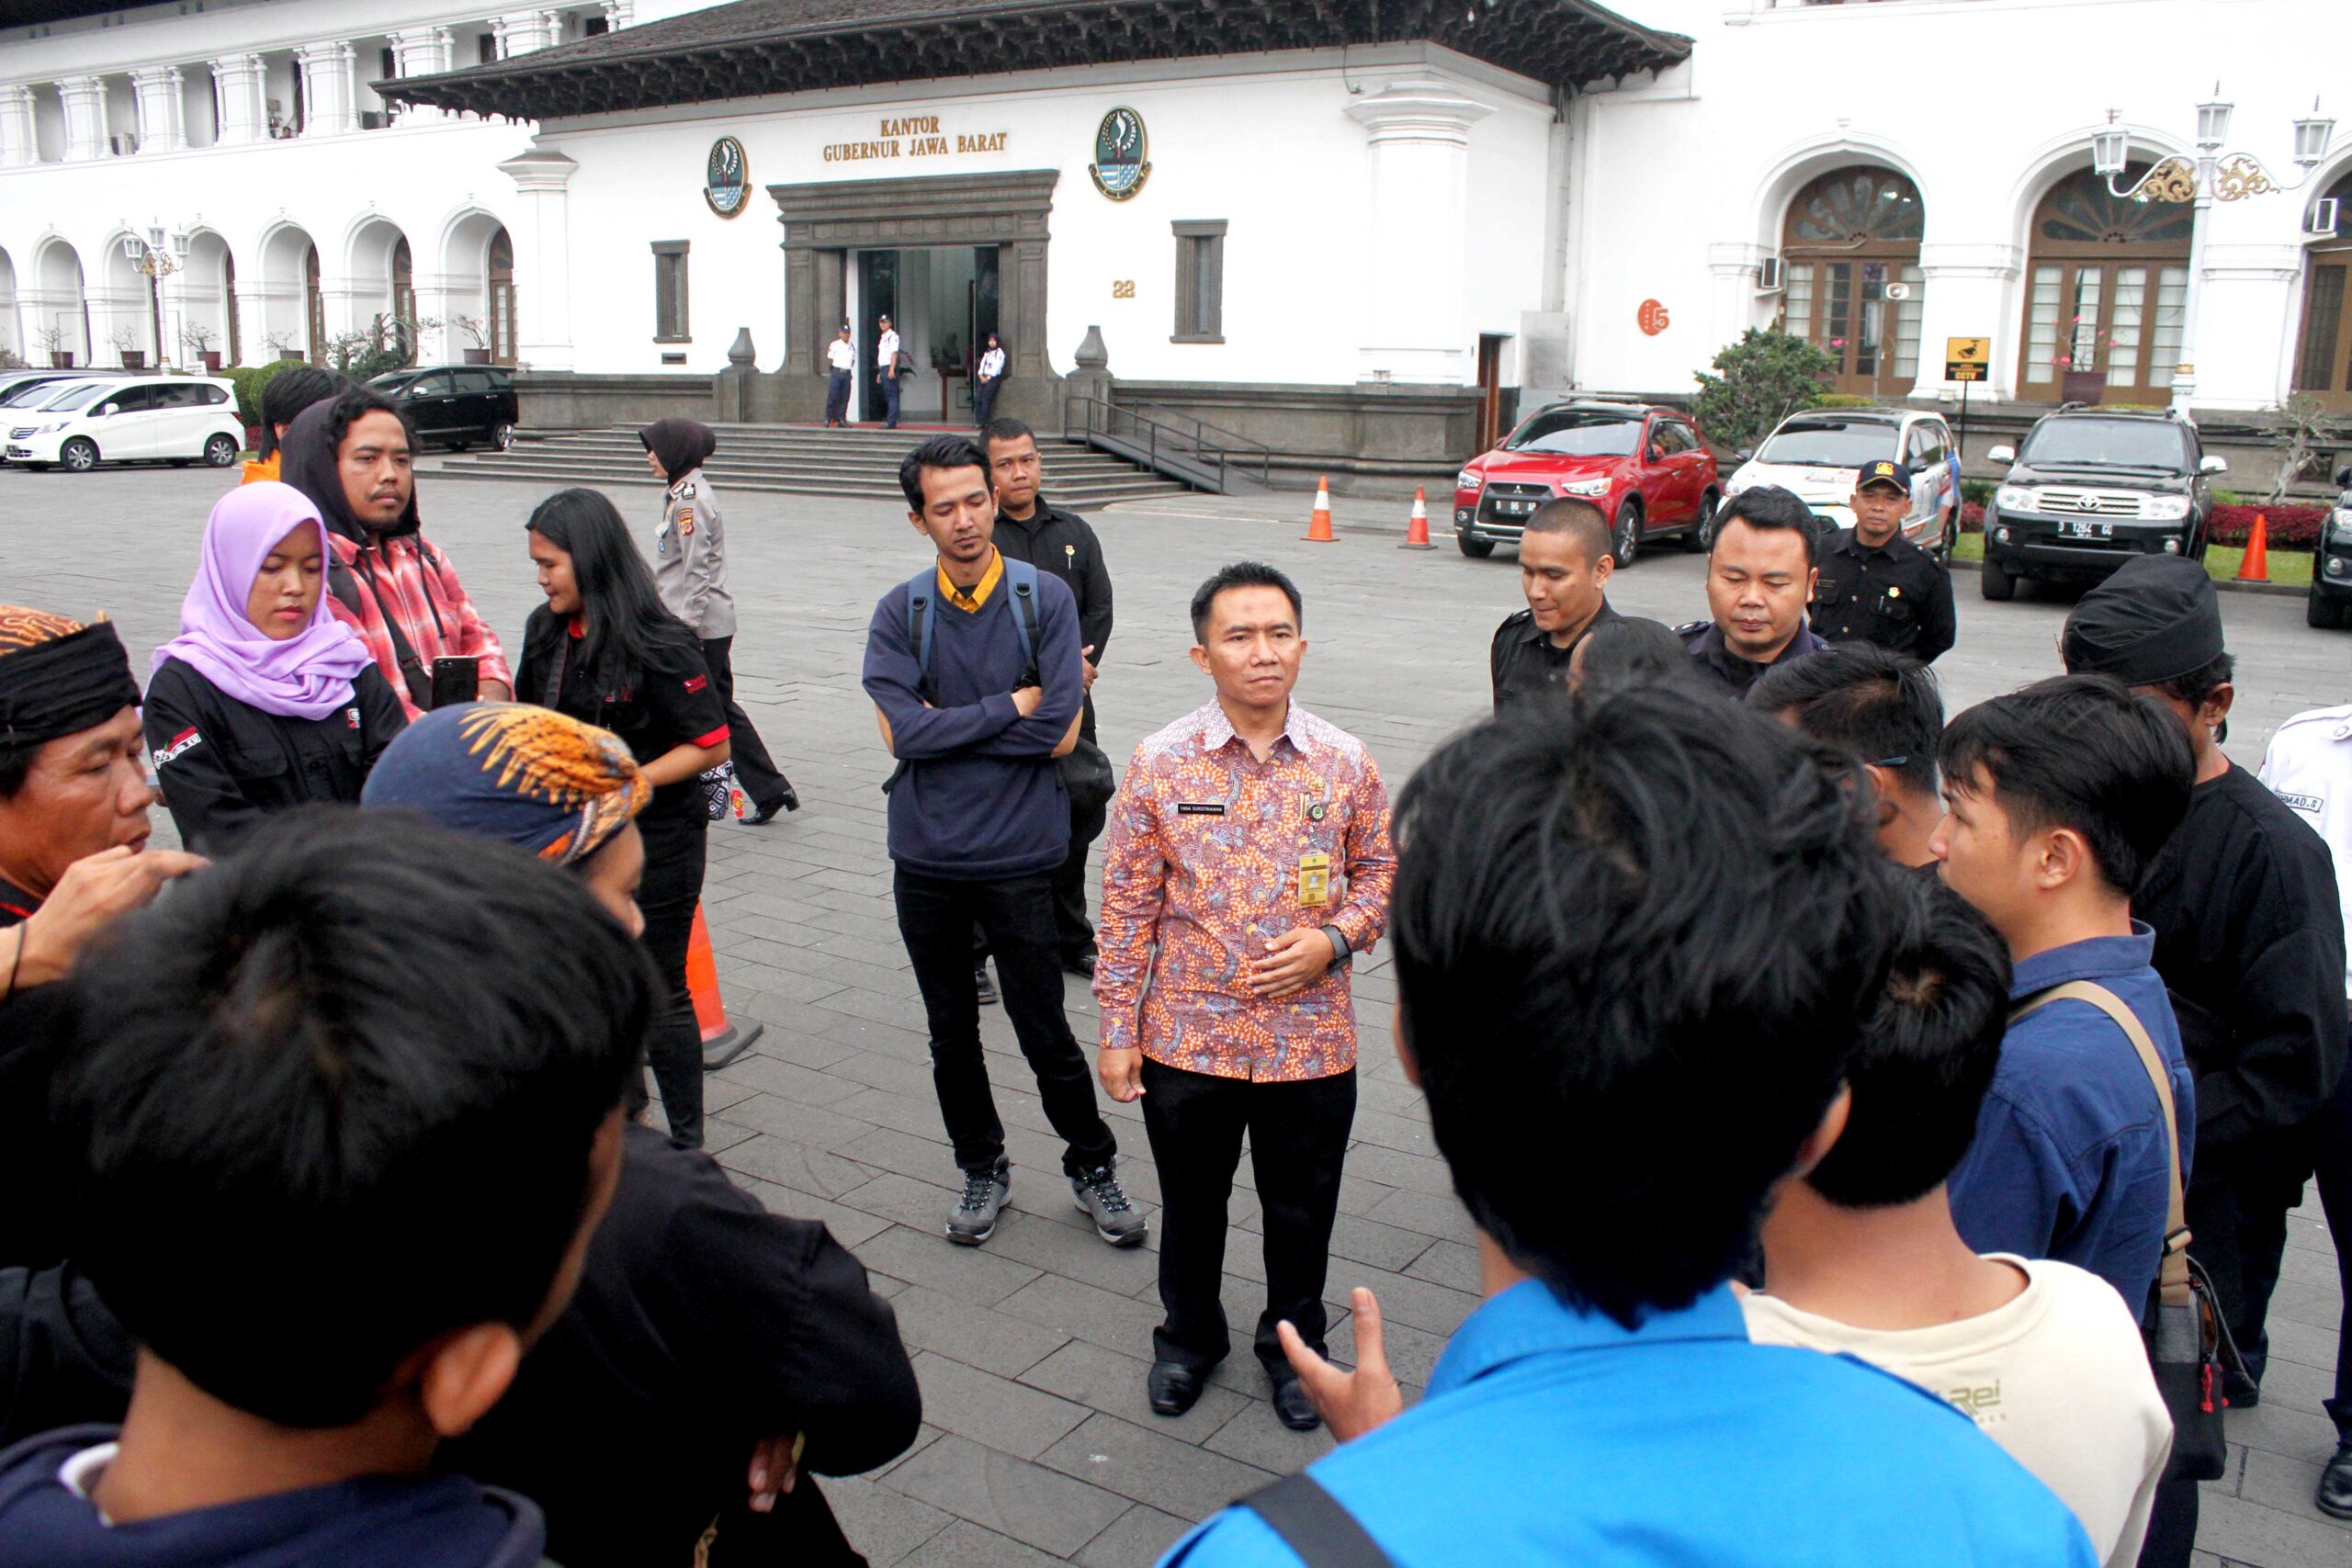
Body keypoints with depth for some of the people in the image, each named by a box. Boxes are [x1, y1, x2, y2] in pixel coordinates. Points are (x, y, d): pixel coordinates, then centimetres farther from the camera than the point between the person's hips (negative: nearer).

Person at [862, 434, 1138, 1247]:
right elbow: (901, 732, -13)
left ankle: (1093, 1166, 28)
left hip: (1019, 856, -2)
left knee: (1044, 1030, 6)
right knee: (951, 1032, 16)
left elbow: (1060, 732, -15)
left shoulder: (1045, 598, -6)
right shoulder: (900, 613, -1)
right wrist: (1011, 705, -12)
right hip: (926, 855, 3)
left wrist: (947, 725, -11)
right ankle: (981, 1168, 35)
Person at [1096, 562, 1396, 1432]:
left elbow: (1381, 869, 7)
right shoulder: (1159, 764, -8)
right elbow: (1127, 905, -3)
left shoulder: (1345, 763, -6)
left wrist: (1334, 939, -12)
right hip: (1187, 1037, 0)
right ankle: (1188, 1336, 44)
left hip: (1311, 1040, 1)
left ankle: (1295, 1344, 42)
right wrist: (1118, 1030, -3)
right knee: (1191, 1203, 19)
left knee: (1301, 1211, 17)